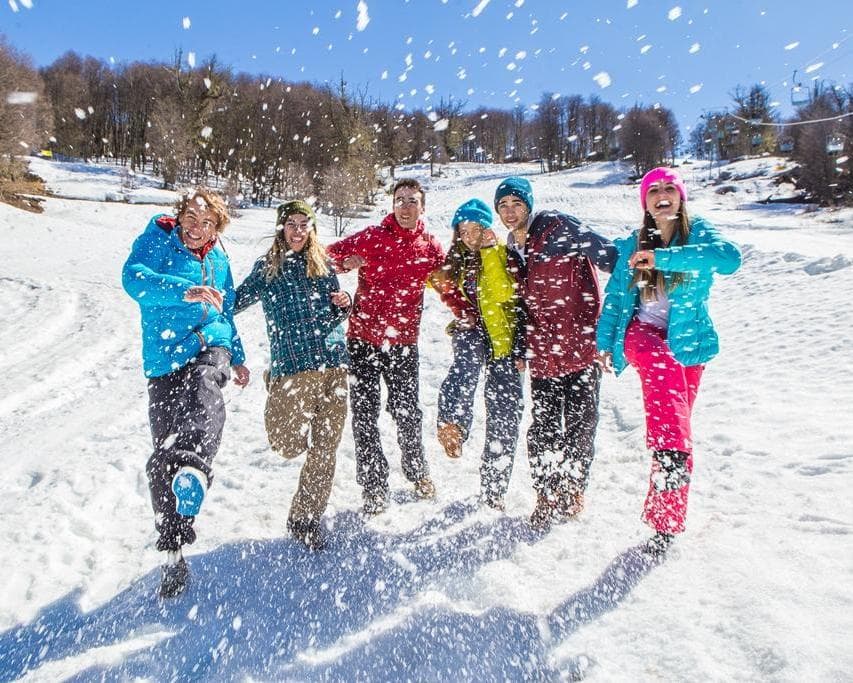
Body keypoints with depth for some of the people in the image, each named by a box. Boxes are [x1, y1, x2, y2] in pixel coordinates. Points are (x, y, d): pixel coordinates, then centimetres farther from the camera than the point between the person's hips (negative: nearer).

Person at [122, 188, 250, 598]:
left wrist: (237, 357, 32)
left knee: (204, 387, -37)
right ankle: (172, 552, 11)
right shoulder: (155, 242, 3)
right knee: (163, 456, -1)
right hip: (165, 358, -1)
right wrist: (187, 291, -34)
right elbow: (134, 278, -19)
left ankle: (194, 469, -62)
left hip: (210, 346, 2)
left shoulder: (218, 259, 16)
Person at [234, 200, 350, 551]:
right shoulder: (266, 268, 7)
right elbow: (235, 302, 4)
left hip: (333, 363, 3)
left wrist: (343, 304, 1)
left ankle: (306, 517, 21)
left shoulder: (323, 264, 15)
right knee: (289, 445, -5)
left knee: (325, 448, 3)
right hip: (292, 364, -3)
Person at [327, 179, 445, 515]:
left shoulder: (431, 247, 4)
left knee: (407, 412, 9)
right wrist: (346, 262, -16)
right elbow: (329, 255, 5)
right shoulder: (372, 237, -2)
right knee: (365, 414, 1)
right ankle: (374, 487, 12)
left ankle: (418, 474, 32)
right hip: (363, 338, -1)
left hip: (404, 341, 1)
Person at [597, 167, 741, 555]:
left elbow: (730, 257, -24)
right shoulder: (632, 245, 7)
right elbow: (616, 296, 13)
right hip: (642, 332, 1)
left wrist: (663, 258, -31)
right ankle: (670, 451, -47)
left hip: (687, 341, -1)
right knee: (663, 367, -35)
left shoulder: (699, 233, -2)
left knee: (679, 425, -1)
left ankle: (665, 522, 7)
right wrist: (605, 341, 5)